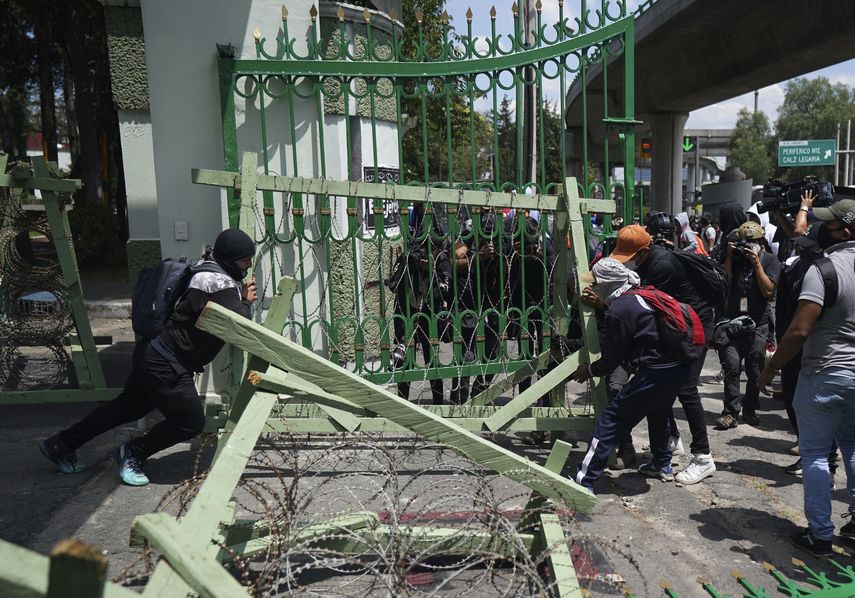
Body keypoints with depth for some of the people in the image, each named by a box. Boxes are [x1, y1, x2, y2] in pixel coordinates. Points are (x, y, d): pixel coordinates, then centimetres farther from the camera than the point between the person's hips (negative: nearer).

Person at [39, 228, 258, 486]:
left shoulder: (210, 271, 7)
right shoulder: (218, 284, -23)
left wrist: (242, 294, -4)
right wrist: (245, 302, -8)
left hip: (154, 356, 10)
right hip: (166, 366, -10)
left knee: (129, 407, 24)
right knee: (191, 421, 1)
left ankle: (62, 444, 39)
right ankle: (133, 454, 21)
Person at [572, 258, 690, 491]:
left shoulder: (618, 312, -13)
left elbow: (612, 358, -6)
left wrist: (589, 370, 11)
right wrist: (602, 301, 36)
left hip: (655, 372, -10)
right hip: (679, 365, 10)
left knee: (610, 419, -4)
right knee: (658, 413, 33)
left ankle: (583, 481, -4)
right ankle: (662, 465, 51)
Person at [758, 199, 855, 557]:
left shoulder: (823, 268, -19)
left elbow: (800, 330, -24)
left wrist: (771, 368, -12)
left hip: (824, 375, -7)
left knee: (815, 453, 5)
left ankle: (820, 535, 11)